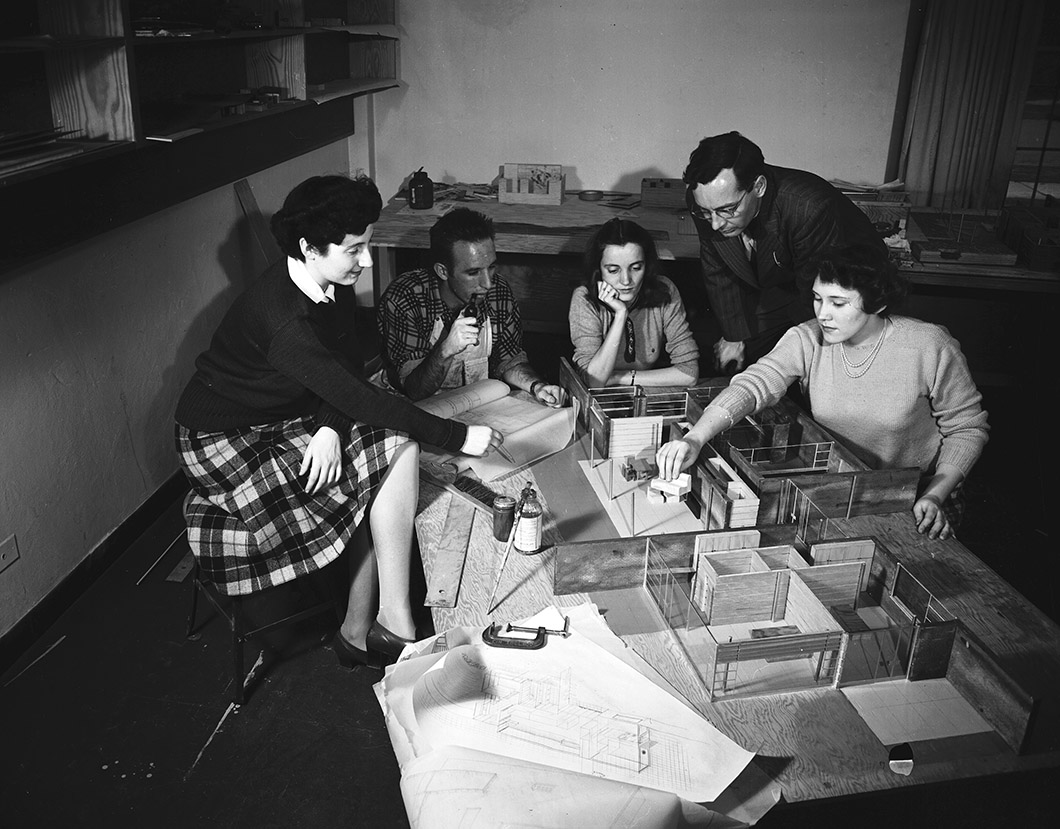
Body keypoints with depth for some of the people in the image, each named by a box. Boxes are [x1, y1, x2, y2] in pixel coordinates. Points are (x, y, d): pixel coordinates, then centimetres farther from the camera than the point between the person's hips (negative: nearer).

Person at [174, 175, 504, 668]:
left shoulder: (333, 287, -5)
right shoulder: (283, 318, -31)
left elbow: (349, 368, -2)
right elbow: (358, 397, -32)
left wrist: (331, 427, -23)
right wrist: (458, 437, -29)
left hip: (291, 421, 8)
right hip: (223, 439, -8)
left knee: (396, 447, -12)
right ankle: (393, 622, -4)